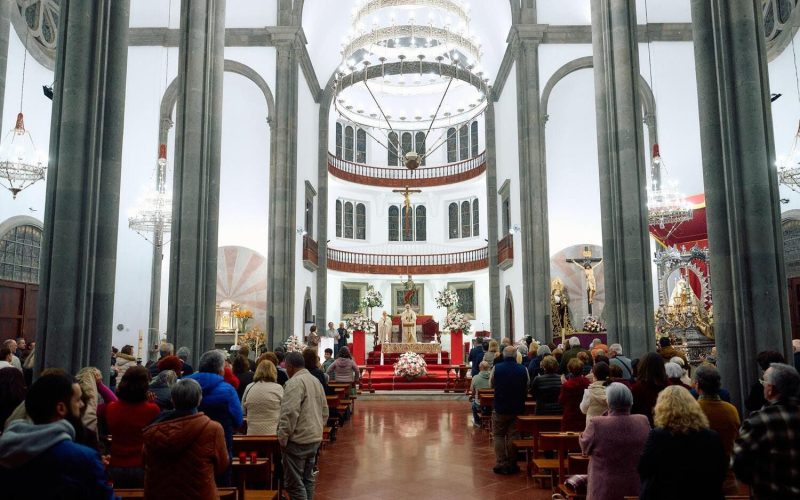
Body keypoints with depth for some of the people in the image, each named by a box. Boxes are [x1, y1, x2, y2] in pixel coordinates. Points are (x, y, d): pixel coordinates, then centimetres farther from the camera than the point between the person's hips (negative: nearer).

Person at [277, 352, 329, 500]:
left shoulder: (295, 382, -15)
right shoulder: (315, 380, 13)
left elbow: (289, 413, -22)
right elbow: (325, 411, 17)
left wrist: (282, 438, -14)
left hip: (298, 440, -9)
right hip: (315, 438, 9)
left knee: (294, 483, -2)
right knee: (308, 478, 17)